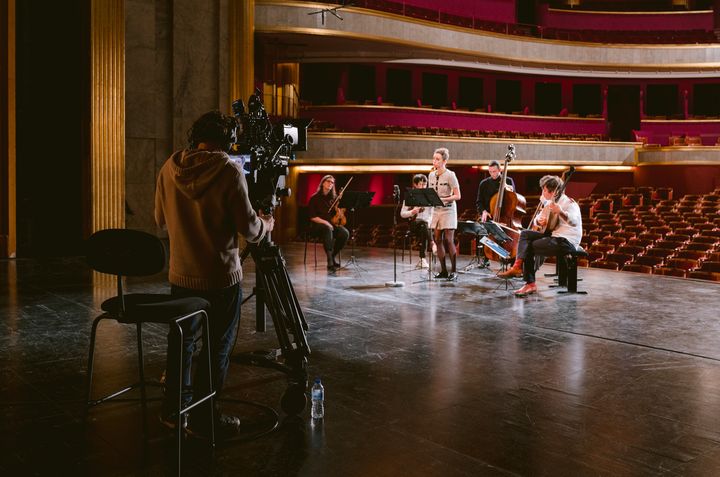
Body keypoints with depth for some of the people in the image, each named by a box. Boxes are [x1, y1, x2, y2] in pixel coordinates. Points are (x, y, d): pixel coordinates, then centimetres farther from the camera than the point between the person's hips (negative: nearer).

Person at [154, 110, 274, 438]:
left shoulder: (169, 168, 1)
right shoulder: (229, 171, -15)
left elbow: (161, 220, 12)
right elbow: (248, 227, -14)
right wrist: (266, 225, 7)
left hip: (181, 275, 6)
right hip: (220, 277, -6)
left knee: (181, 340, 18)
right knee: (217, 347, 5)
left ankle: (174, 409, 29)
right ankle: (204, 417, 12)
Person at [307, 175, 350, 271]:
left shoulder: (334, 197, 13)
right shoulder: (315, 198, 1)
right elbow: (312, 217, -5)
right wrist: (325, 222, -18)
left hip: (332, 223, 4)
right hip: (318, 225, -4)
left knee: (345, 233, -27)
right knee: (328, 229, -40)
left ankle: (334, 255, -6)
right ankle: (330, 260, -42)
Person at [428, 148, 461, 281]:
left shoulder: (450, 175, -9)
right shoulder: (431, 175, 9)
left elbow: (457, 196, -11)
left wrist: (443, 199, -23)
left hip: (448, 210, -6)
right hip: (436, 210, 6)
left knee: (448, 240, -8)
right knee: (438, 240, 4)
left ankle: (453, 271, -1)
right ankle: (443, 270, 11)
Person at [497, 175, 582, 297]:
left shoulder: (568, 203, -14)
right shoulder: (550, 203, 13)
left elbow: (574, 222, -33)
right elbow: (537, 219, 21)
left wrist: (561, 212, -51)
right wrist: (538, 220, -5)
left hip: (566, 242, -9)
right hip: (553, 235, 9)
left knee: (529, 247, -13)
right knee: (525, 234, -3)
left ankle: (530, 284, -6)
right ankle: (518, 266, -16)